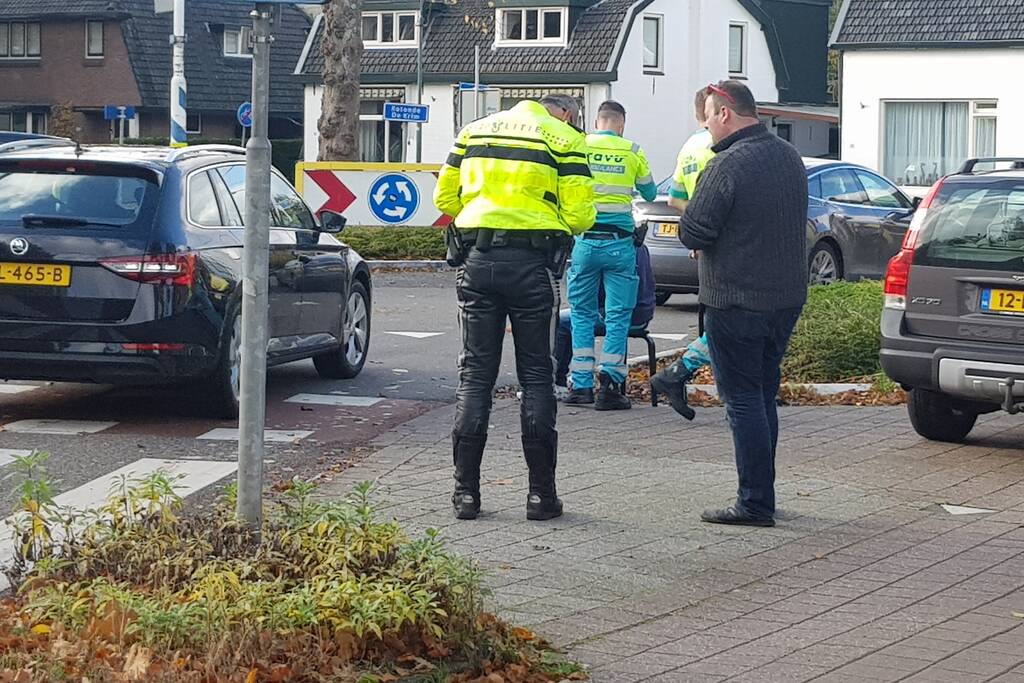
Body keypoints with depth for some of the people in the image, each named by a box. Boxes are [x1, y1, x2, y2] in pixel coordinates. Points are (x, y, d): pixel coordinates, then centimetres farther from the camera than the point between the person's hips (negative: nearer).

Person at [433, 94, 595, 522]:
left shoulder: (475, 130, 15)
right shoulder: (564, 138, 1)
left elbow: (444, 196, 14)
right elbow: (579, 214, -4)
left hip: (476, 261, 3)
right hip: (533, 265, -3)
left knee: (475, 374, 8)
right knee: (536, 376, 5)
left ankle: (466, 491, 6)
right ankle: (541, 494, 5)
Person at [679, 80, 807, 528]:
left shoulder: (728, 164, -18)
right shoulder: (789, 157, 10)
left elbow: (692, 234, -18)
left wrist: (689, 215, 4)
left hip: (736, 302, -8)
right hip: (787, 296, 8)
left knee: (743, 400, -4)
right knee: (763, 397, 16)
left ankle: (755, 503, -4)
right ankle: (762, 494, 22)